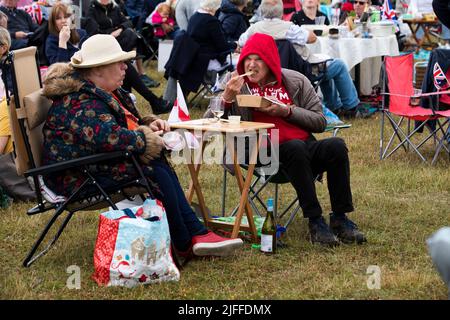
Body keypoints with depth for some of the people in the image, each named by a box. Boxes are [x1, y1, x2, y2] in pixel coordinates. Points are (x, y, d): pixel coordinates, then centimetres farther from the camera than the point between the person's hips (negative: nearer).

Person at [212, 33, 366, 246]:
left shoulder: (296, 81, 13)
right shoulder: (236, 82, 10)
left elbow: (320, 122, 9)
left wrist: (288, 111, -5)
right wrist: (227, 97, -15)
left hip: (307, 146, 3)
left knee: (336, 145, -27)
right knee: (295, 147, -35)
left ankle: (340, 218, -17)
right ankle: (315, 221, -29)